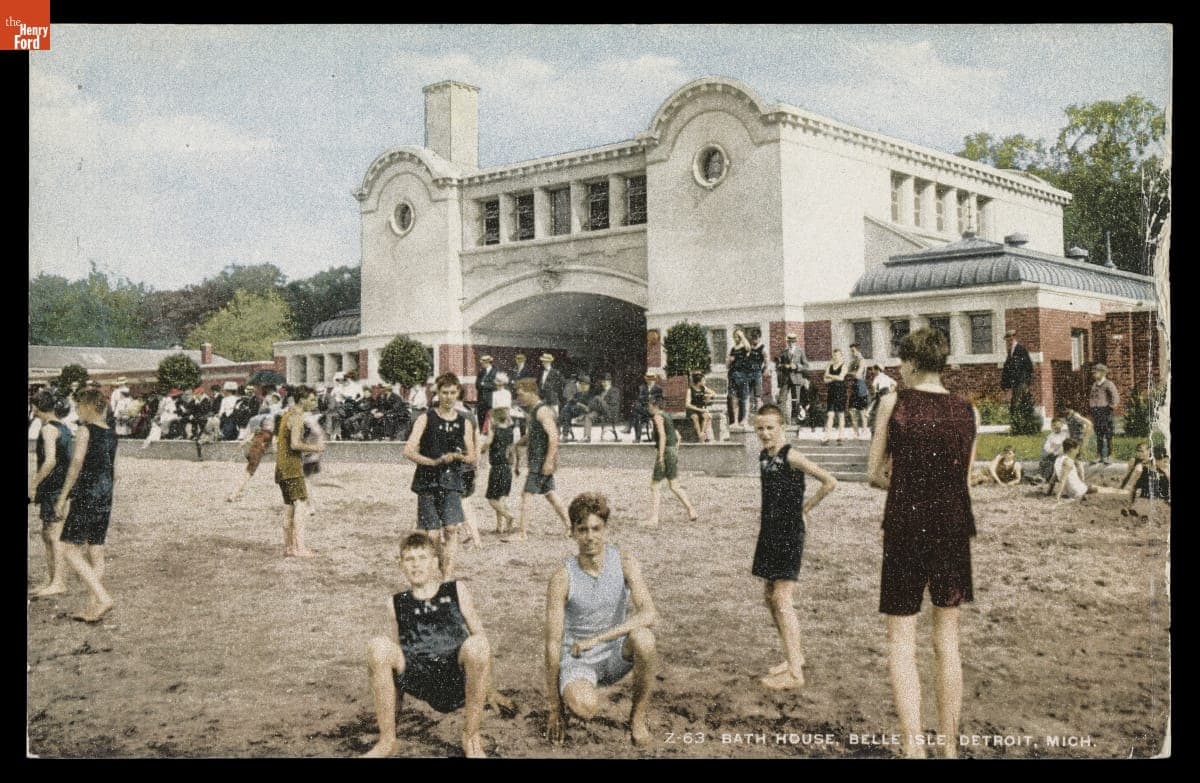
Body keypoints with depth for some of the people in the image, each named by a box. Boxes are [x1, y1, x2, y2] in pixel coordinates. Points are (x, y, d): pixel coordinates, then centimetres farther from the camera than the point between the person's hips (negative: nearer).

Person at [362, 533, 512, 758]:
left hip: (458, 680, -1)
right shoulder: (397, 603, 15)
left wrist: (489, 690, 14)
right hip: (419, 684, 1)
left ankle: (472, 737, -15)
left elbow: (480, 636, 14)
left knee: (476, 644, -34)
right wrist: (395, 699, 24)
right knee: (378, 646, -24)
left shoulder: (456, 591, 12)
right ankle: (387, 740, -11)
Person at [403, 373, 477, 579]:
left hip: (452, 481, 2)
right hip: (427, 482, -1)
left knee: (451, 529, -15)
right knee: (432, 535, -2)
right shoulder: (426, 419, 2)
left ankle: (447, 579, -13)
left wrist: (458, 457, -11)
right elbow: (408, 450, -8)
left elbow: (472, 458, 11)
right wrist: (434, 462, -20)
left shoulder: (464, 423, 10)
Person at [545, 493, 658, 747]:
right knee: (585, 707, -35)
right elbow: (553, 643, -12)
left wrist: (596, 639, -30)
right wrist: (553, 707, -9)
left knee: (642, 637, -32)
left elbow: (649, 614, -24)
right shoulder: (562, 578, -15)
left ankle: (638, 715, -9)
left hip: (617, 655, 2)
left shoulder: (625, 563, -11)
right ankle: (572, 692, 5)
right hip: (578, 661, -2)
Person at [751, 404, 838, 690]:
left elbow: (830, 482, -19)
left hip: (790, 532, -9)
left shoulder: (791, 456, -15)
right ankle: (796, 655, 26)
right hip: (769, 531, 9)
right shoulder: (763, 457, 9)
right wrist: (765, 514, 12)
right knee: (769, 595, 13)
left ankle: (795, 673, -9)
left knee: (782, 597, -11)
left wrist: (806, 506, -10)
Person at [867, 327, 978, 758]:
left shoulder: (893, 403, -5)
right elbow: (964, 478, 8)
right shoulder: (968, 412, 3)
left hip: (905, 528, -3)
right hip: (953, 528, 3)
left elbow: (875, 474, -1)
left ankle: (912, 745, -7)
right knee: (947, 641, 12)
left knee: (901, 640, 3)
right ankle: (949, 746, 18)